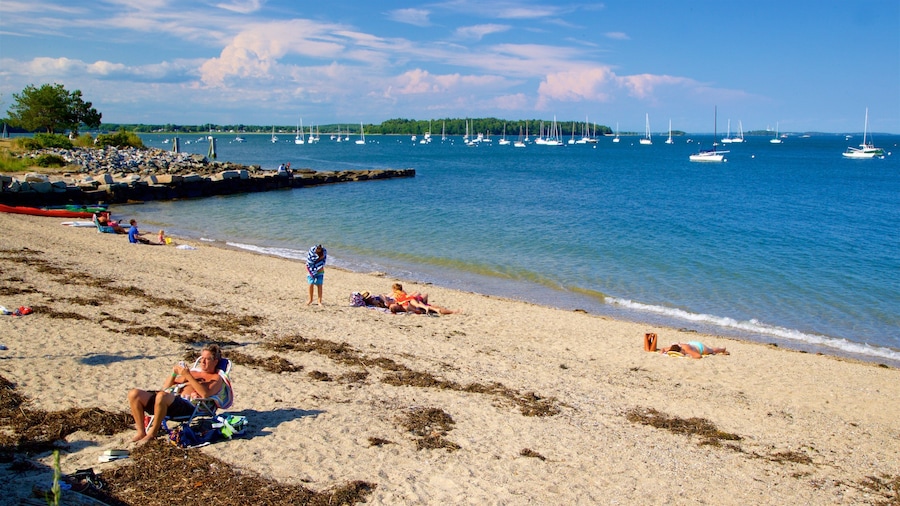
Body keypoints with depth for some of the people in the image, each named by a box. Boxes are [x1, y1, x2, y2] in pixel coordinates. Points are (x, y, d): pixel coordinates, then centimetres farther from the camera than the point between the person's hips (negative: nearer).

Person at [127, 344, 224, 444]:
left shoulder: (216, 378, 12)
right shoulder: (193, 372, 31)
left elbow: (205, 394, -12)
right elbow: (165, 387, 29)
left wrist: (188, 376, -12)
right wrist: (174, 373, 10)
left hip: (187, 404, -7)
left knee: (161, 396, -38)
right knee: (134, 394, -12)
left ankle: (152, 433, -20)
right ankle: (141, 432, -7)